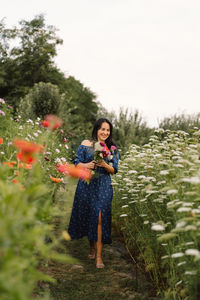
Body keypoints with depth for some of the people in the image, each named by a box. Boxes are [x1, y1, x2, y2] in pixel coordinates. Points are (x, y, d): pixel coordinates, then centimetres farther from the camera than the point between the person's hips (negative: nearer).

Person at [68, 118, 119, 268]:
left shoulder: (112, 149, 7)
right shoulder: (86, 144, 4)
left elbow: (114, 170, 5)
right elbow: (77, 163, 2)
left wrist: (105, 165, -15)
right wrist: (86, 165, -18)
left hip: (103, 186, 0)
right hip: (86, 184, 0)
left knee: (100, 217, -11)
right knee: (87, 216, 6)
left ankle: (99, 255, -6)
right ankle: (92, 247, 31)